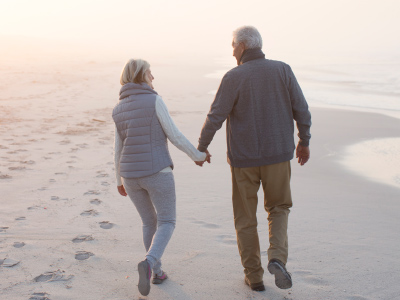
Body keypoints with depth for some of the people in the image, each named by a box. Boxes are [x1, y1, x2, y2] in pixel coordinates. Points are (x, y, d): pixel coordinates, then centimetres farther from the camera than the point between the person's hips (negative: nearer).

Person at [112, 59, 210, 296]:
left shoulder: (119, 109, 8)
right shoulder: (154, 100, -10)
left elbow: (119, 149, 12)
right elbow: (174, 136, -10)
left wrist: (120, 180, 22)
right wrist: (197, 155, 4)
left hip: (131, 174, 6)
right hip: (156, 172, -5)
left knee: (150, 221, 22)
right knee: (167, 223, 6)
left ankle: (157, 271, 24)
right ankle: (148, 263, -17)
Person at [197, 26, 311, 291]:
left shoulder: (233, 77, -10)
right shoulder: (282, 70, -3)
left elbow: (215, 118, -11)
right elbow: (301, 110, -2)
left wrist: (201, 147, 5)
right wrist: (304, 142, 13)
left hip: (243, 158, -1)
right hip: (277, 154, 2)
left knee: (245, 217, 14)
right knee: (278, 208, 20)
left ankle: (254, 276, 19)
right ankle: (277, 258, -4)